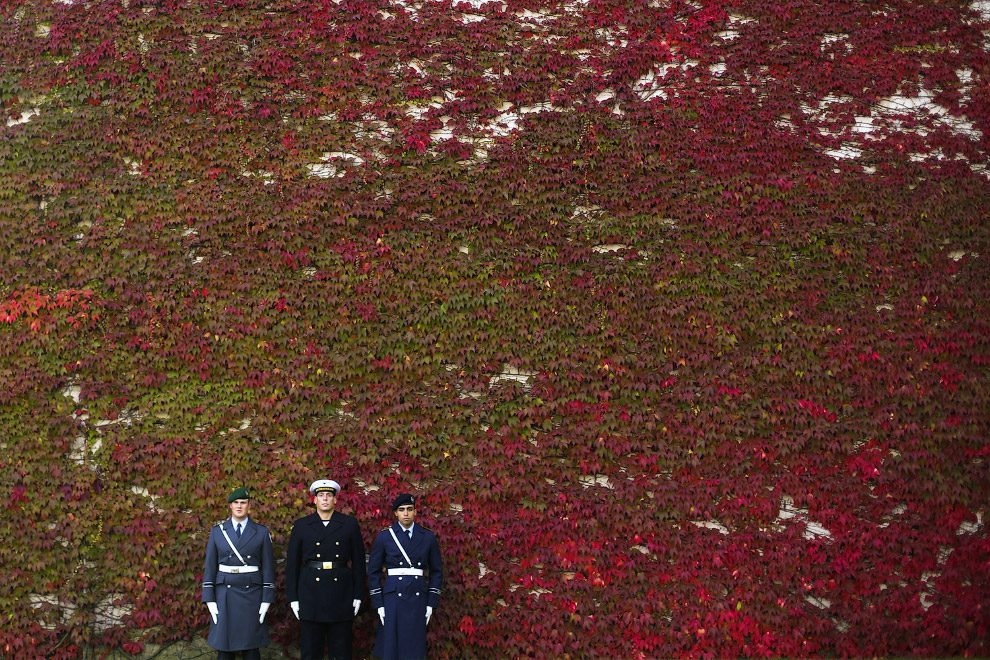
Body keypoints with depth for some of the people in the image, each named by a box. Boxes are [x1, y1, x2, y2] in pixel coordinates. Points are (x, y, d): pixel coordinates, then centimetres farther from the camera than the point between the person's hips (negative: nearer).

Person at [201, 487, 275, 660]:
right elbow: (210, 567, 5)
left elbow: (268, 567, 3)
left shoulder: (261, 532, 3)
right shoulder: (217, 532, 5)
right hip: (225, 594, 1)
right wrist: (210, 601, -3)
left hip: (251, 593, -1)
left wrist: (266, 601, -4)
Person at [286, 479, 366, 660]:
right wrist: (293, 598, 3)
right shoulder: (301, 526, 7)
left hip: (341, 590, 0)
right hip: (310, 593, 0)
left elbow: (358, 561, 7)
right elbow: (292, 563, 8)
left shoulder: (350, 524, 6)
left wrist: (358, 596, 3)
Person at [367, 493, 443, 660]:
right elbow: (373, 571, 4)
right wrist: (378, 604, -2)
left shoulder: (428, 537, 6)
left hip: (418, 599, 2)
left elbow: (436, 571, 11)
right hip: (393, 598, -1)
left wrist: (431, 603, 5)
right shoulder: (384, 536, 1)